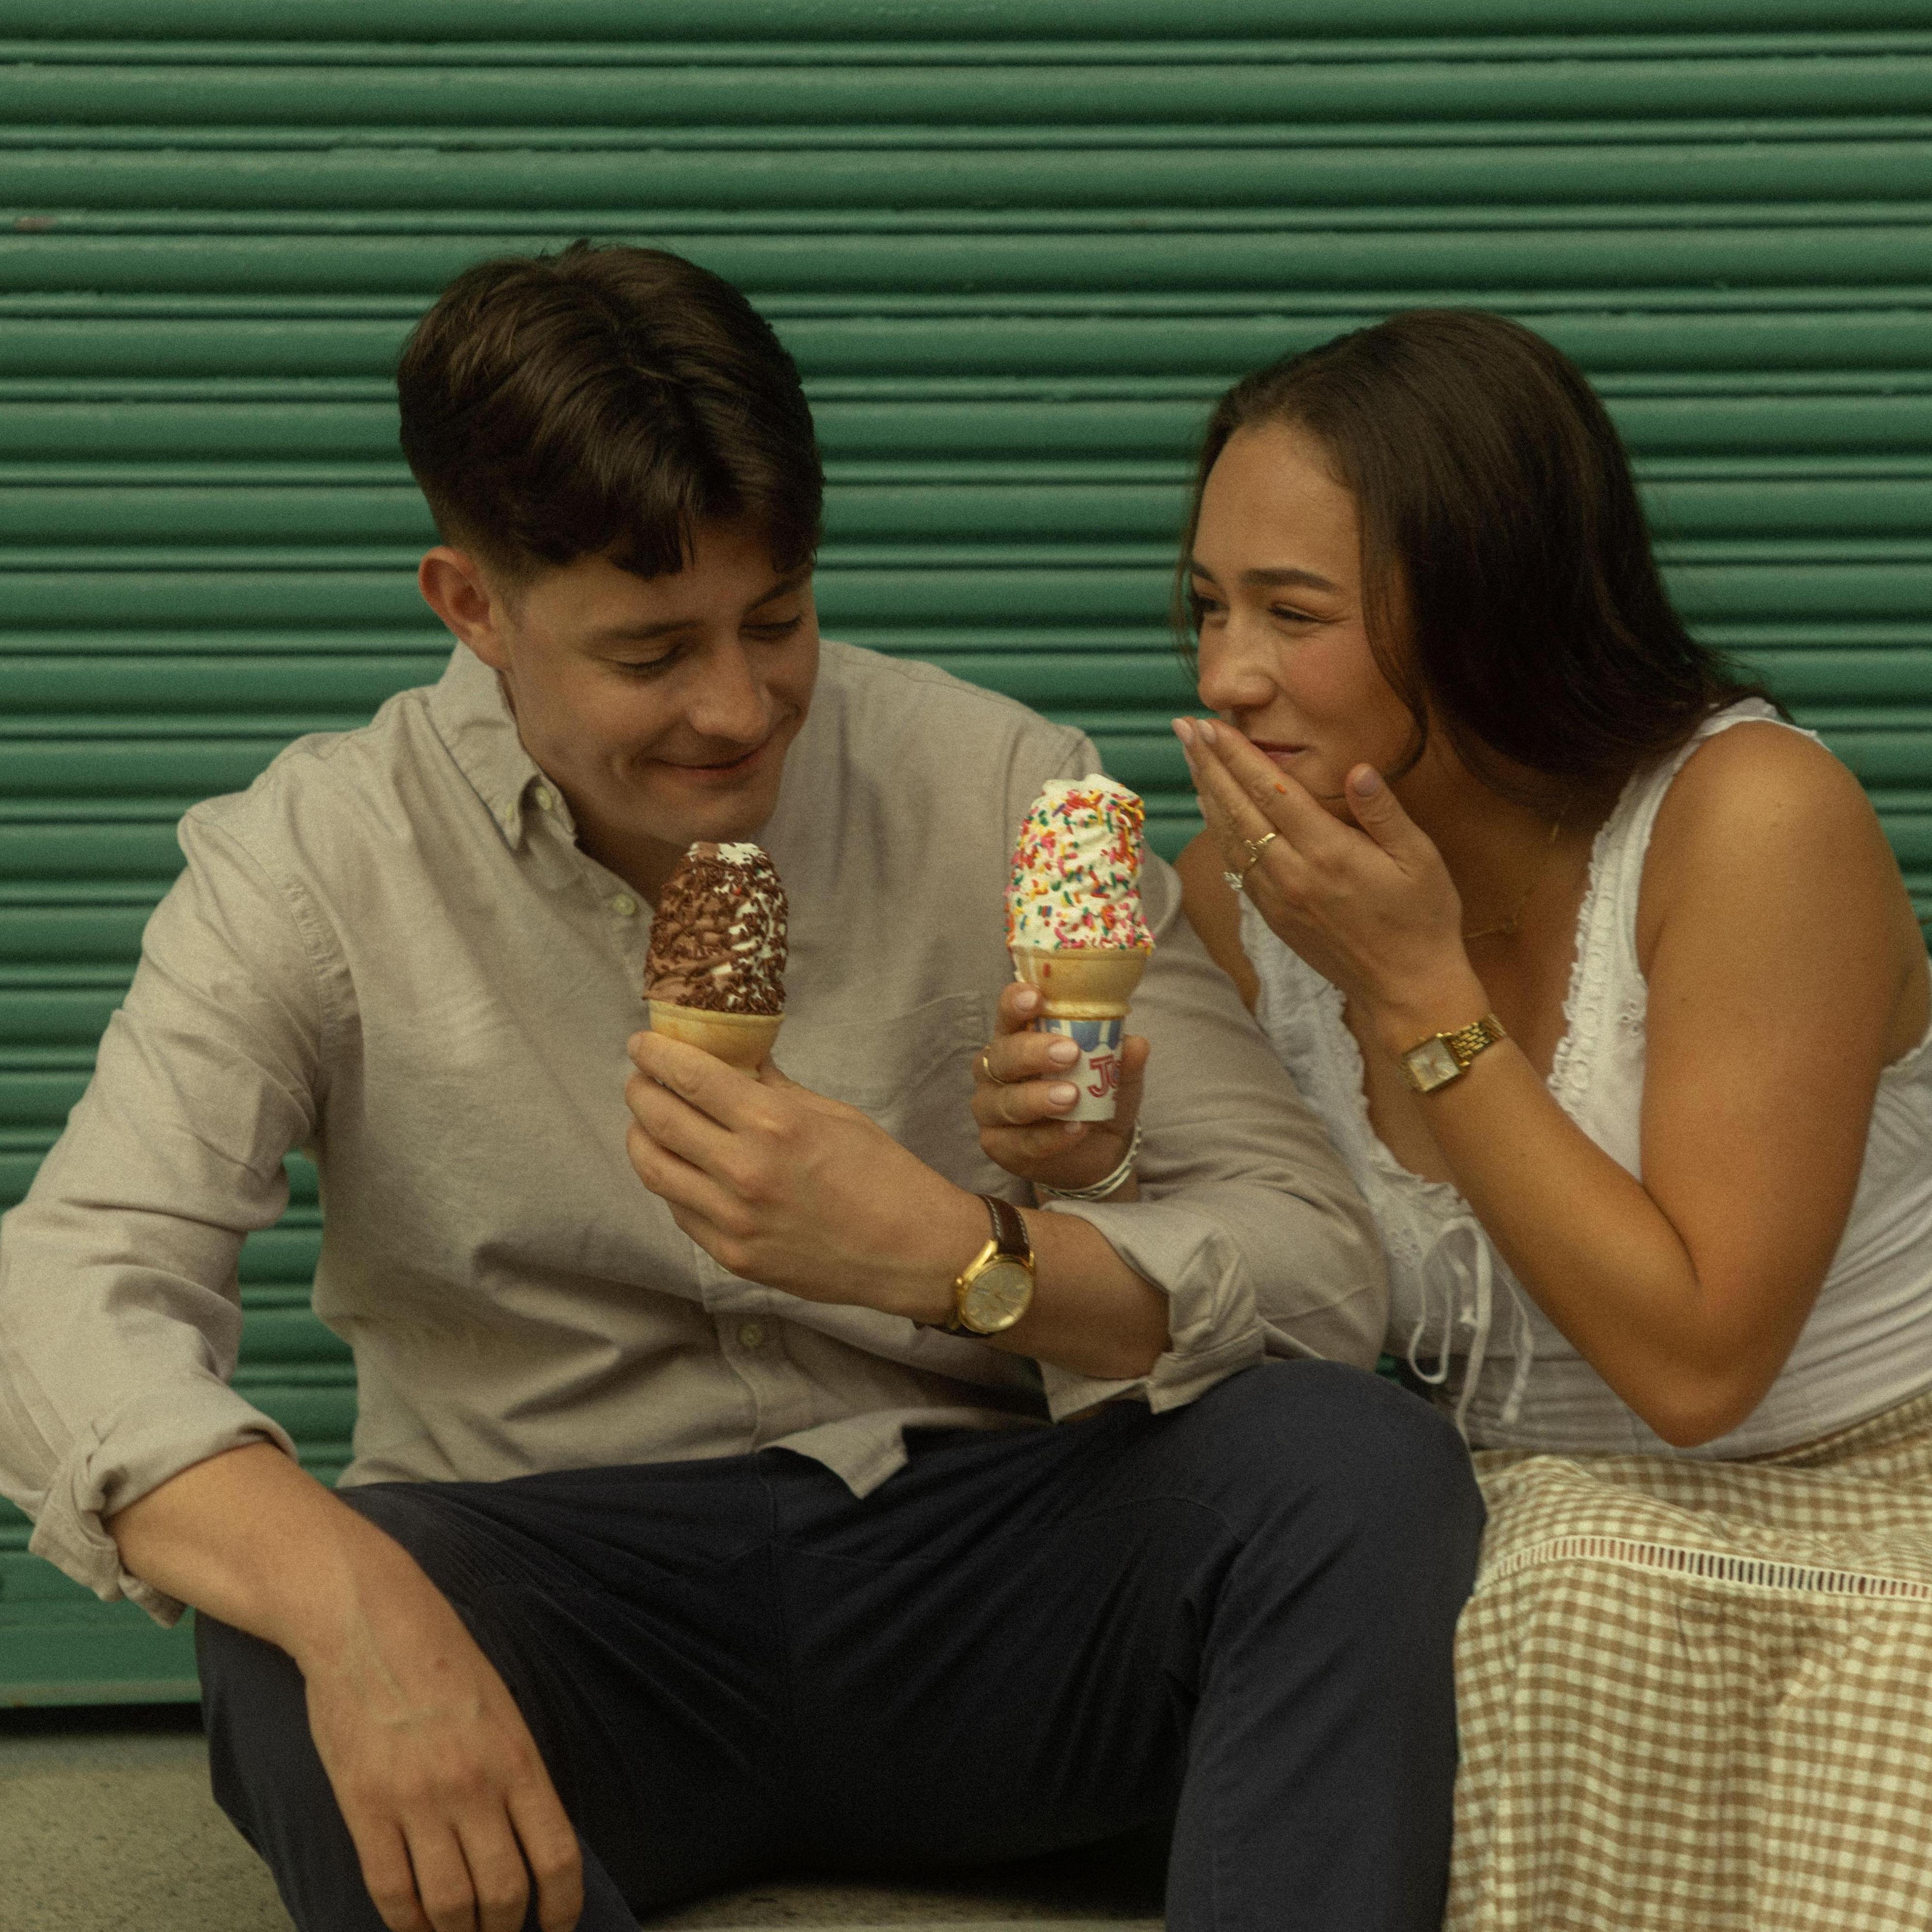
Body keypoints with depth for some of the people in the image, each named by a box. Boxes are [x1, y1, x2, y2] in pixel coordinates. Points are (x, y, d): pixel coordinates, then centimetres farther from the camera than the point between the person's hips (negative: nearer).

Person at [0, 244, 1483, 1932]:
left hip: (970, 1556, 1)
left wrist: (957, 1255, -28)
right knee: (289, 1632, -34)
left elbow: (1320, 1265, -7)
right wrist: (349, 1600, -39)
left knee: (1362, 1466, -27)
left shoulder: (999, 790, -2)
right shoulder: (318, 860, -3)